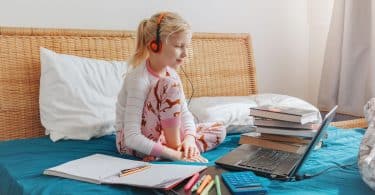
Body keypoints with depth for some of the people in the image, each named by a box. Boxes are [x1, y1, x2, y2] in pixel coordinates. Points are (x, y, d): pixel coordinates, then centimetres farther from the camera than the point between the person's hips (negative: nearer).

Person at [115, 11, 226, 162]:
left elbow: (184, 113, 3)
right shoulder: (138, 79, -26)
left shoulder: (171, 73, 0)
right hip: (134, 143, -9)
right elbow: (132, 138, -31)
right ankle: (174, 149, -20)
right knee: (169, 85, -29)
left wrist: (189, 138, -18)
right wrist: (175, 154, -34)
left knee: (218, 130, 4)